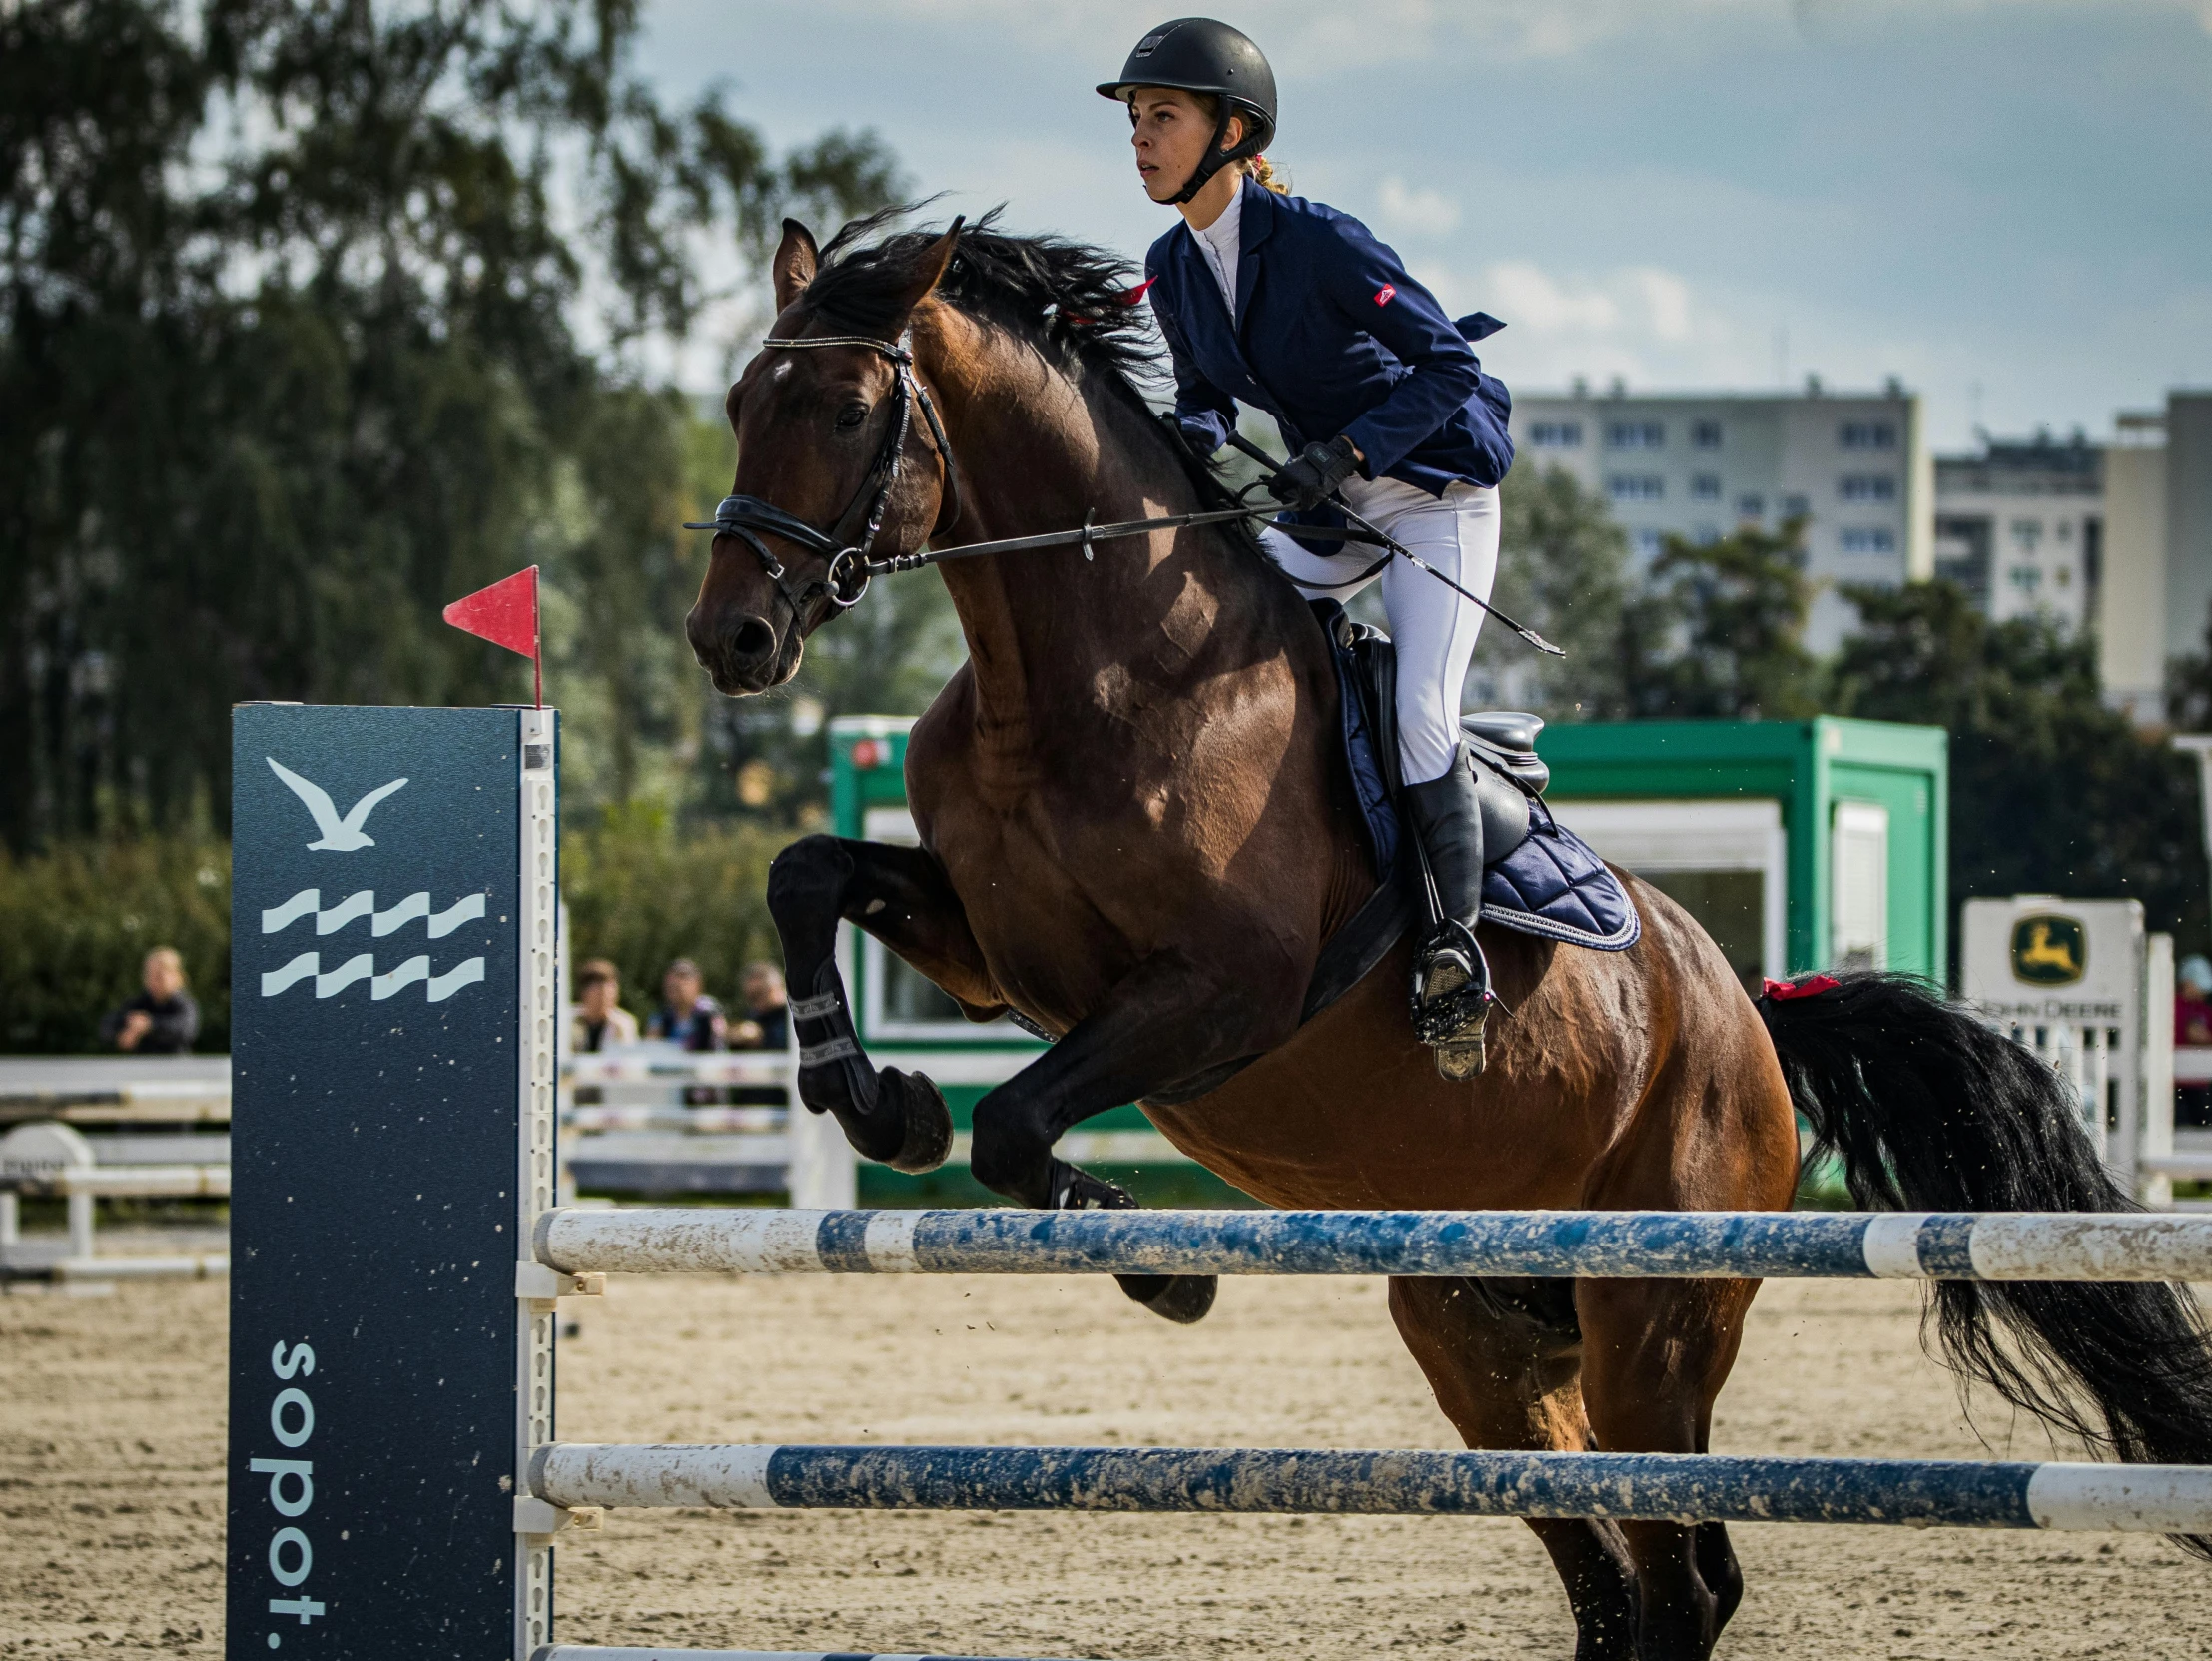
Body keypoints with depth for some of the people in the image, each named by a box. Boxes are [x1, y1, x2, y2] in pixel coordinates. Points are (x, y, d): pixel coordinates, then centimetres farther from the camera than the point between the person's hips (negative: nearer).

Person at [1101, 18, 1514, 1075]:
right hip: (1330, 511, 8)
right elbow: (1206, 394, 9)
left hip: (1436, 492, -8)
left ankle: (1457, 945, -16)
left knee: (1420, 717, -22)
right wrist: (1190, 433, -15)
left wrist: (1346, 451, -33)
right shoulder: (1174, 270, -1)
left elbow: (1448, 365, -21)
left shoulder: (1318, 243, -22)